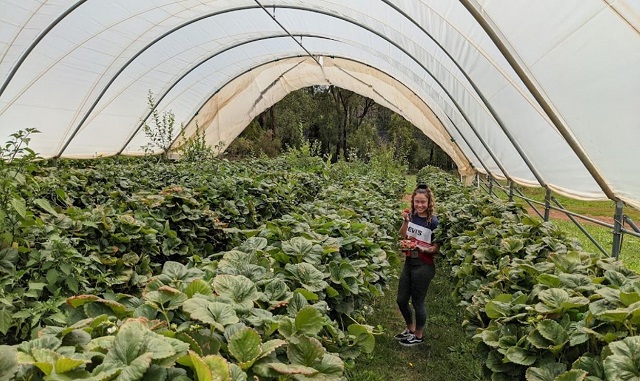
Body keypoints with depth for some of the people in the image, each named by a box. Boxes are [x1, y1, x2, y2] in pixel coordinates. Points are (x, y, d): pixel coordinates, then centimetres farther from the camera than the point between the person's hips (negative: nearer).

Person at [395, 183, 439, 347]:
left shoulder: (433, 222, -14)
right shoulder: (411, 216, 0)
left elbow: (436, 248, -10)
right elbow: (403, 236, 7)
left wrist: (421, 248, -27)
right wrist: (405, 221, -6)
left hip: (424, 266, -6)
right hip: (409, 263, 6)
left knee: (417, 302, 7)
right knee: (401, 300, 14)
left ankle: (418, 336, 29)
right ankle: (410, 329, 38)